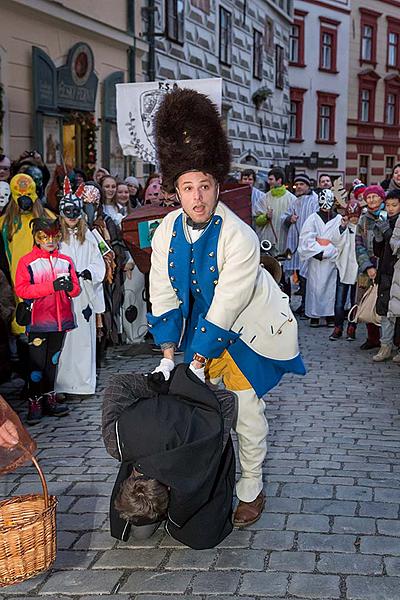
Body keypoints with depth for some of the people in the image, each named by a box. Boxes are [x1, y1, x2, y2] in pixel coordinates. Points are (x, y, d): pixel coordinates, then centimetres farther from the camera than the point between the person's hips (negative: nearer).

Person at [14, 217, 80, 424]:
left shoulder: (66, 261, 10)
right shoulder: (27, 262, -4)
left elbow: (76, 289, 10)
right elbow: (21, 289, -14)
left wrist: (70, 287, -16)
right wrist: (52, 286, -21)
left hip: (61, 320, 5)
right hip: (39, 321, -4)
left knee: (53, 361, 14)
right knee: (37, 362, -3)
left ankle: (49, 398, 25)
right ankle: (34, 403, 5)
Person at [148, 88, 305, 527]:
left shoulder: (240, 239, -28)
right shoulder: (166, 232, -12)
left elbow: (225, 309, -27)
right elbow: (164, 296, -8)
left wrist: (198, 363, -24)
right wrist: (168, 355, -12)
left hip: (249, 330, -4)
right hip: (201, 326, 5)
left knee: (245, 409, 0)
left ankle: (250, 491, 18)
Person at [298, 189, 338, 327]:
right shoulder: (313, 218, 1)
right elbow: (306, 239, -4)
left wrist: (326, 252, -9)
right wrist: (319, 252, -12)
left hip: (333, 259, 2)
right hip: (316, 259, -2)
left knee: (331, 286, 3)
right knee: (316, 286, -1)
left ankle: (330, 315, 10)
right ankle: (314, 316, 7)